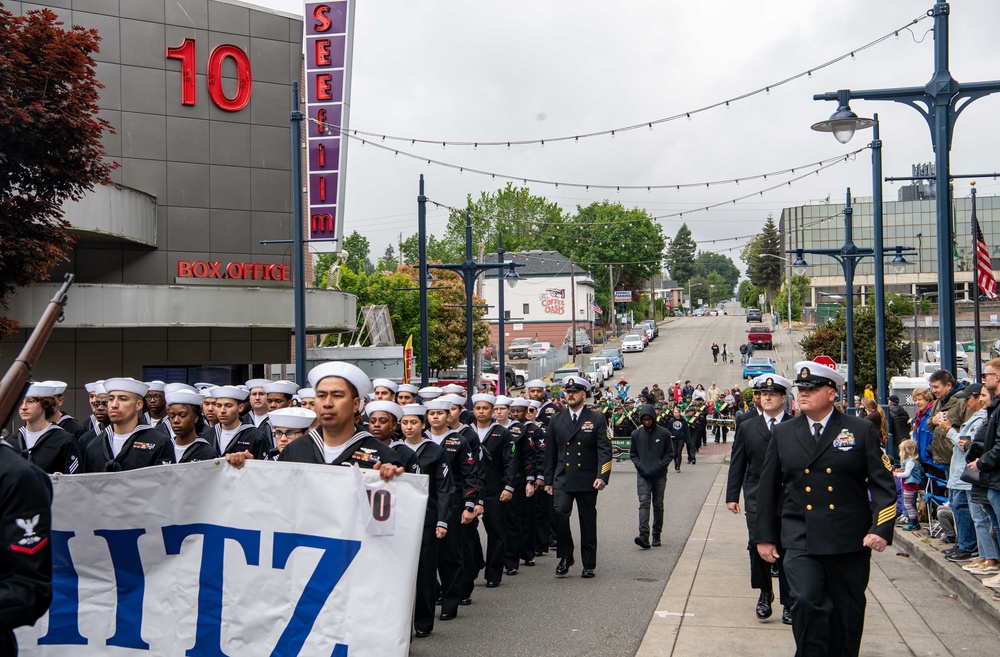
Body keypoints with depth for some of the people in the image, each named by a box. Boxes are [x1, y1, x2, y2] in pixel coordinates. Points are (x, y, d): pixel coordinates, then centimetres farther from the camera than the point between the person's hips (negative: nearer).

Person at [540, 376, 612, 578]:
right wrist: (548, 480, 10)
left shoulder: (597, 419, 2)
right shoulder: (556, 421, 9)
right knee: (559, 513, -19)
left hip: (587, 481, -1)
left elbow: (604, 450, -5)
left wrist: (602, 476, -17)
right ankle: (565, 556, -1)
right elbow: (550, 453, 13)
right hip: (562, 480, 1)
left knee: (588, 523, 5)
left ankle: (589, 565, 18)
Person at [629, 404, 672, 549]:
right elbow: (632, 454, 11)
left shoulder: (664, 433, 0)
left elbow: (669, 454, 5)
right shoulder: (636, 434, 4)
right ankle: (644, 535, -22)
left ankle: (657, 535, 16)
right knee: (644, 503, -13)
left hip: (659, 475, 0)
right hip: (642, 475, 0)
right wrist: (640, 466, -5)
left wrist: (659, 466, -8)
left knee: (658, 505, 6)